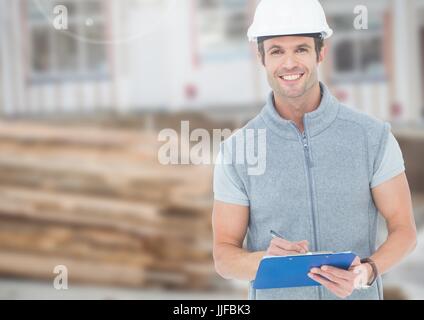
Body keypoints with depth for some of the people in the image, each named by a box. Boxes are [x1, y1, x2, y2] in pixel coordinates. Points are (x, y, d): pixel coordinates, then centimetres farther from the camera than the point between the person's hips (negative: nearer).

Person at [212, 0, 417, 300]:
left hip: (356, 296, 0)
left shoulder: (373, 136, -6)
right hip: (275, 295, 0)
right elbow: (224, 256, -2)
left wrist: (366, 272, -19)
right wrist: (266, 261, -23)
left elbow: (404, 229, 0)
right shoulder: (236, 151, -5)